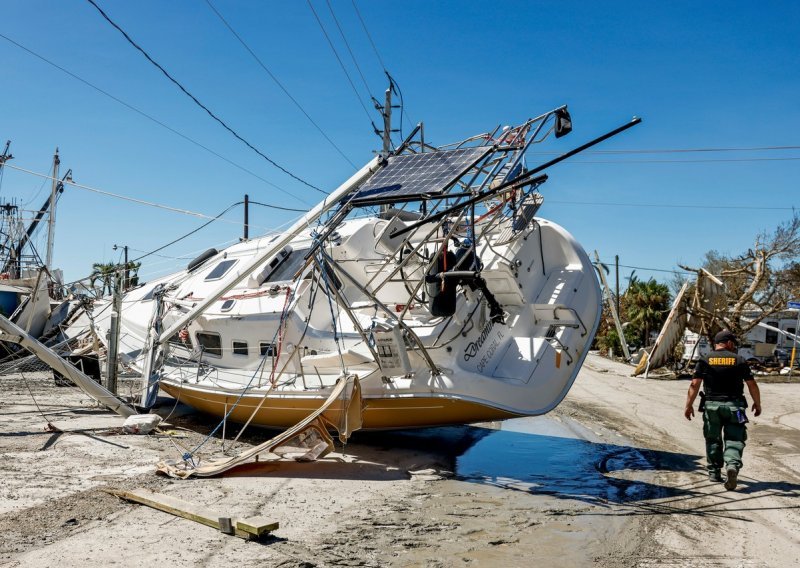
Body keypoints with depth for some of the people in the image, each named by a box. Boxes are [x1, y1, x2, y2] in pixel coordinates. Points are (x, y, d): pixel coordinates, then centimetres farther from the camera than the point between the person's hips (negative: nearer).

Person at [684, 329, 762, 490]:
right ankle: (733, 465, -23)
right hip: (734, 406, -1)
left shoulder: (704, 360, 0)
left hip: (711, 405, 1)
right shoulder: (739, 360, -1)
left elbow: (695, 384, -6)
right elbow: (752, 385, 2)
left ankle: (714, 472, 20)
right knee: (734, 440, 2)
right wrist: (757, 403, 15)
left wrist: (689, 405, -1)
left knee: (713, 440, 14)